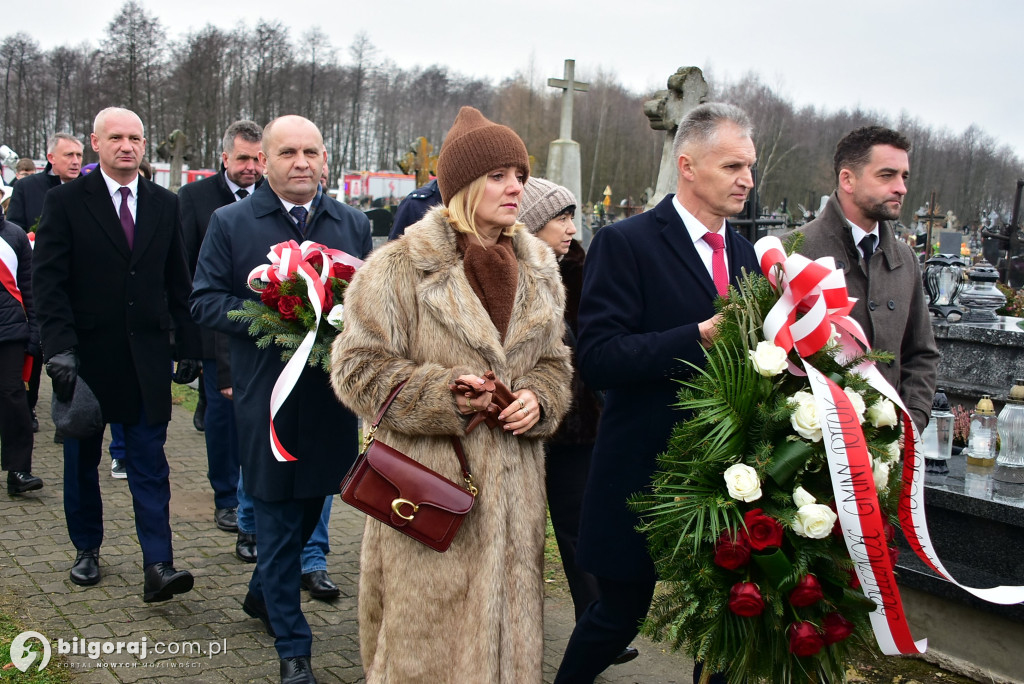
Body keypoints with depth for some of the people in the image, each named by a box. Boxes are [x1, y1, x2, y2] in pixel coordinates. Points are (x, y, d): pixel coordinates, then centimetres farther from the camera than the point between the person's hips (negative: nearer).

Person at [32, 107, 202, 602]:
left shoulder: (164, 205, 7)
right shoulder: (65, 202, -2)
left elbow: (178, 283, 10)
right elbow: (49, 281, -7)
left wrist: (188, 347, 6)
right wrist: (60, 348, -17)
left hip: (147, 357, 1)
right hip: (86, 356, -1)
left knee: (149, 462, -2)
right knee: (81, 460, 13)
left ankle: (158, 566, -4)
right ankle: (87, 549, 31)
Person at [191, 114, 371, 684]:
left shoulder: (353, 224, 8)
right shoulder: (231, 223, 0)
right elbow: (206, 300, -2)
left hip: (332, 395, 3)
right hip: (267, 397, -3)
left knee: (309, 506, 16)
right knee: (277, 520, 3)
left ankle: (265, 594, 43)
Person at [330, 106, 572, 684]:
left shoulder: (537, 269, 11)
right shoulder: (402, 266, -7)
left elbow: (553, 361, 19)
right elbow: (359, 366, -7)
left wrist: (539, 398, -4)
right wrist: (442, 394, -18)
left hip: (512, 484, 5)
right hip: (430, 486, -5)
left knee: (508, 621, 14)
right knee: (426, 637, 3)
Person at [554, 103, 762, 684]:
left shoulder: (744, 253, 10)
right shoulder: (625, 243, -11)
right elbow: (597, 359, -20)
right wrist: (699, 336, -27)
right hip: (643, 473, -5)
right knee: (621, 613, 10)